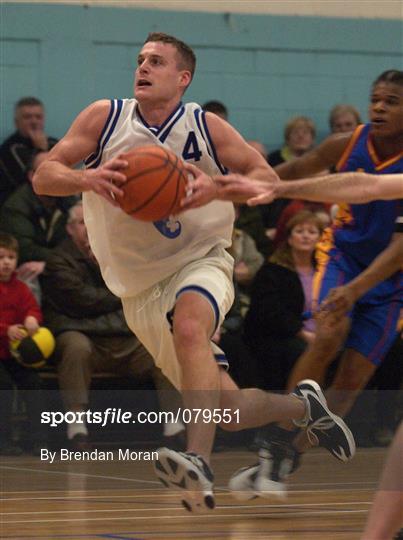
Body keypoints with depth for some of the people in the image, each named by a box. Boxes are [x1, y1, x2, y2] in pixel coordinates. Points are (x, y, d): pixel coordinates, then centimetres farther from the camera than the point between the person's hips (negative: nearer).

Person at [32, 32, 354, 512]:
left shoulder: (206, 128, -5)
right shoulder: (104, 118, -4)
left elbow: (266, 178, -2)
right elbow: (43, 177, -8)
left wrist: (212, 188, -22)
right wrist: (87, 179, -30)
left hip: (200, 263, -2)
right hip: (140, 288, 2)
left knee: (188, 322, -39)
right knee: (225, 408, 4)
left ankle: (198, 464, -50)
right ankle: (302, 405, 36)